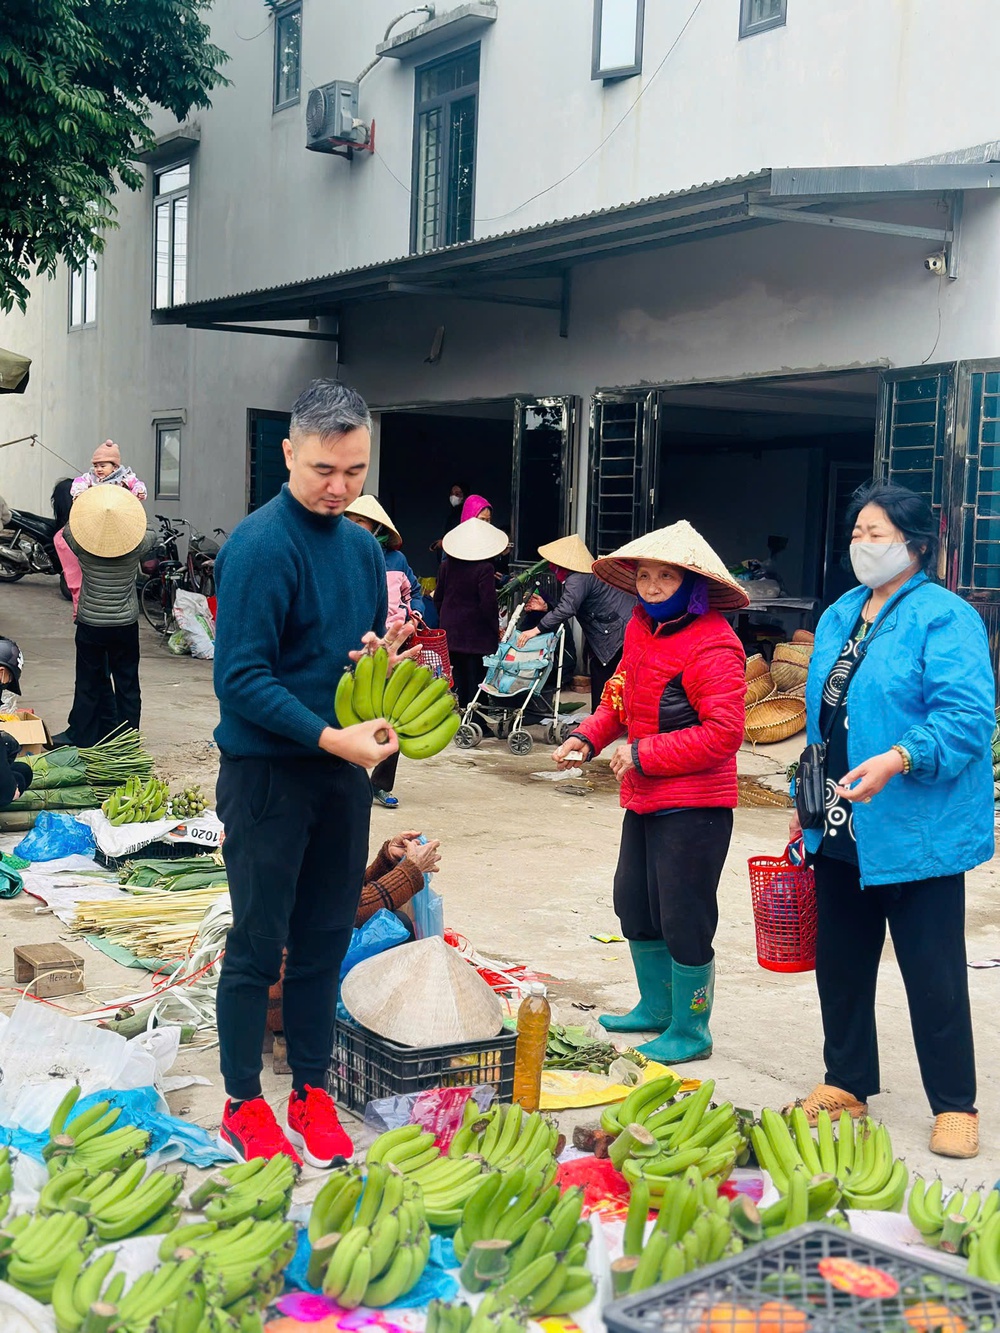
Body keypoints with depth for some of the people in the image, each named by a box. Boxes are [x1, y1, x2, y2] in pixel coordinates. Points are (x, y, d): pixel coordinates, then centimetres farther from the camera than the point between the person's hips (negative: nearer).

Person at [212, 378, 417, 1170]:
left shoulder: (363, 545, 8)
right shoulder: (260, 546, -16)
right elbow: (242, 677, -20)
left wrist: (387, 654, -5)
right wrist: (332, 738, -25)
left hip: (344, 768, 7)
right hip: (267, 770, -7)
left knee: (325, 940, 13)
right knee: (258, 944, 4)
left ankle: (312, 1092, 26)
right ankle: (243, 1105, 18)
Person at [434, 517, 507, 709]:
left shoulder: (447, 565, 3)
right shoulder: (485, 569, -14)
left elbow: (438, 598, 9)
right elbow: (488, 604, -15)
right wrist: (496, 628, -2)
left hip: (451, 632, 5)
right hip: (476, 633, -5)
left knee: (457, 677, 11)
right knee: (474, 678, 1)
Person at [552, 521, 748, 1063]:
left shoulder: (712, 646, -20)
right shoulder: (642, 628, 8)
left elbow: (723, 733, -24)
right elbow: (621, 697, 20)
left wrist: (643, 754, -21)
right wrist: (587, 737, 1)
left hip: (693, 805, -9)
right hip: (644, 797, 10)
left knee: (683, 918, 0)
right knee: (634, 905, 20)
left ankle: (690, 1031, 17)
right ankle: (656, 1007, 39)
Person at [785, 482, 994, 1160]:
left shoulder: (944, 617, -11)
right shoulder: (839, 616, 13)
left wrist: (897, 760, -34)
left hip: (916, 833, -7)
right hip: (841, 833, 8)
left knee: (933, 973, 2)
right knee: (840, 960, 15)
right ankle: (847, 1084, 32)